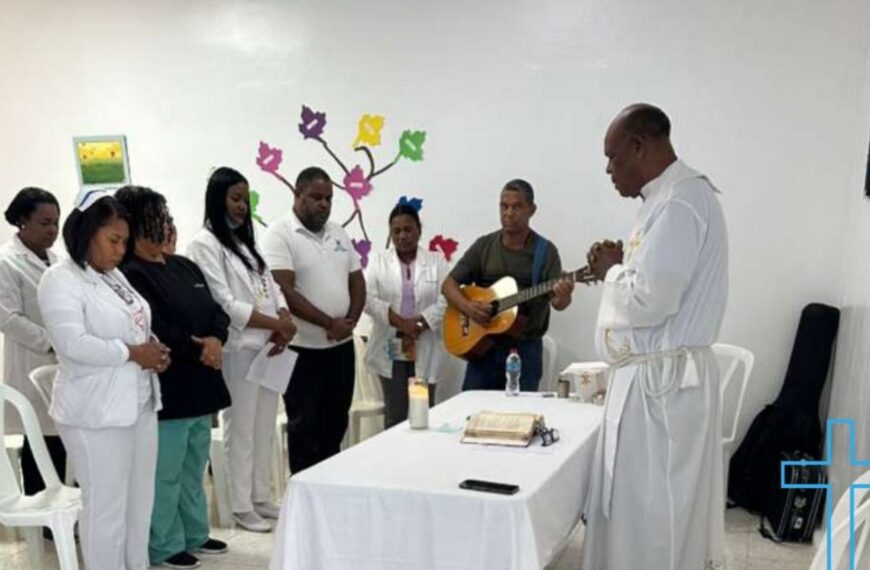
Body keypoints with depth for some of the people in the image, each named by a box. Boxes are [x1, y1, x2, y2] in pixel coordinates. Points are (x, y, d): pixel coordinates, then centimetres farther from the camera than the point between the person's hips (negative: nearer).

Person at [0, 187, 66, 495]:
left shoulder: (52, 257, 14)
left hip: (61, 366, 7)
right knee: (40, 444, -4)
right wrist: (53, 343, -18)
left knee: (58, 443, 8)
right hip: (35, 370, -7)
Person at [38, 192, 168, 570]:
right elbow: (73, 344, -24)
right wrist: (132, 353, -18)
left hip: (139, 404, 8)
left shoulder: (114, 275, 13)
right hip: (96, 413, -8)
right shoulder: (60, 279, -12)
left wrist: (153, 349, 0)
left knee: (139, 500, 16)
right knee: (106, 506, 1)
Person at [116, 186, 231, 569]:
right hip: (165, 390, -9)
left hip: (199, 386, 9)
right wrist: (197, 350, -13)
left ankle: (195, 534, 32)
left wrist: (216, 340, -11)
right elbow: (152, 331, -21)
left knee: (194, 468, 19)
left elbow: (216, 311, 10)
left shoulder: (184, 267, 13)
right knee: (165, 473, 2)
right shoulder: (130, 276, -13)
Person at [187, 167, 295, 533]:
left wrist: (285, 323, -6)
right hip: (237, 349, -8)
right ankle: (241, 506, 13)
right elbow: (225, 304, -15)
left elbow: (270, 286, 12)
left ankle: (261, 497, 25)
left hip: (268, 346, 8)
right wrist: (276, 324, -14)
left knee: (264, 427, 14)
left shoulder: (245, 240, 17)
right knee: (241, 430, 2)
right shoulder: (204, 244, -8)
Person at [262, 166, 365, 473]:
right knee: (305, 427, 4)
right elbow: (285, 292, -19)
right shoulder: (280, 234, -11)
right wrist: (329, 323, -18)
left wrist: (351, 320, -6)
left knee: (335, 423, 15)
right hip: (303, 349, -6)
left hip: (342, 346, 6)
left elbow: (357, 281, 12)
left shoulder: (338, 233, 10)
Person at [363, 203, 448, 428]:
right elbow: (368, 299, -8)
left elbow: (444, 302, -4)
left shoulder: (436, 262, 5)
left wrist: (417, 325, -17)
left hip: (425, 350, 0)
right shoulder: (378, 261, 5)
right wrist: (401, 323, -17)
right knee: (395, 413, 4)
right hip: (390, 349, 0)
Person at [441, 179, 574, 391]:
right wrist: (467, 306, -15)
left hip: (525, 349, -2)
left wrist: (563, 298, -35)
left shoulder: (545, 251, -2)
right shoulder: (484, 245, 5)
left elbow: (557, 302, -11)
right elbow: (449, 284, 4)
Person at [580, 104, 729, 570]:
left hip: (661, 380, -10)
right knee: (645, 508, 18)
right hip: (657, 374, 10)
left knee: (650, 514, 0)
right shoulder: (673, 196, 14)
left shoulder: (679, 202, -19)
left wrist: (613, 271, -7)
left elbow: (650, 299, -25)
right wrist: (619, 267, 5)